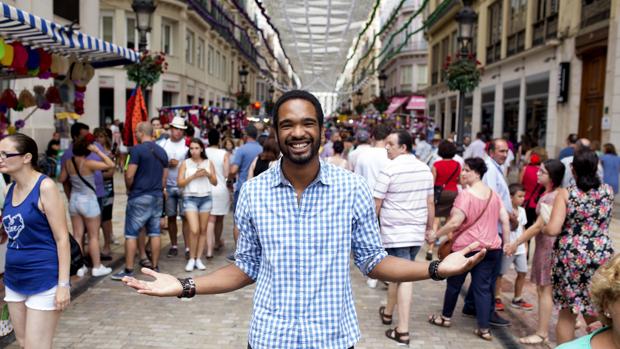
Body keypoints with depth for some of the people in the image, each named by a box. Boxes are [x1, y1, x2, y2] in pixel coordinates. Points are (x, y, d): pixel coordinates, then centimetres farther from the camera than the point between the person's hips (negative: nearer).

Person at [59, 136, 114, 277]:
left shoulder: (68, 163, -2)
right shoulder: (88, 163, -20)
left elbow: (62, 179, 11)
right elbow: (111, 165, -23)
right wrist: (98, 151, -20)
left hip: (74, 200, 6)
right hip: (88, 201, -6)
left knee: (77, 235, 10)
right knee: (93, 236, 5)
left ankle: (79, 267, 15)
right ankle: (97, 267, 12)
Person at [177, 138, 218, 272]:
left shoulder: (208, 163, 7)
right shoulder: (185, 163, 2)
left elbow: (215, 183, 8)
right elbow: (180, 183, -3)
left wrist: (208, 174, -10)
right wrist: (194, 176, -14)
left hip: (206, 198, 2)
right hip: (190, 198, -2)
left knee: (203, 230, 4)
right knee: (194, 230, -11)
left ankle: (199, 259, 13)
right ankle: (191, 259, 5)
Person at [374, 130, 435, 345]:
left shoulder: (389, 170, -14)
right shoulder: (425, 169, 4)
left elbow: (376, 205, -11)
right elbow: (430, 203, 9)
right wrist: (430, 227, 18)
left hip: (395, 232, -5)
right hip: (417, 232, 5)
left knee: (402, 277, -1)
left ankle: (403, 331, 8)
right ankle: (388, 312, 31)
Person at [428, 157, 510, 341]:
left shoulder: (466, 194, -16)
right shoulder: (493, 193, 6)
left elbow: (455, 223, -23)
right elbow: (505, 220, 8)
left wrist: (436, 235, -13)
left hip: (466, 247, -6)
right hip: (490, 248, 6)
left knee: (454, 283, 13)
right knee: (483, 287, 8)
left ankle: (446, 317, 30)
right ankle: (484, 329, 7)